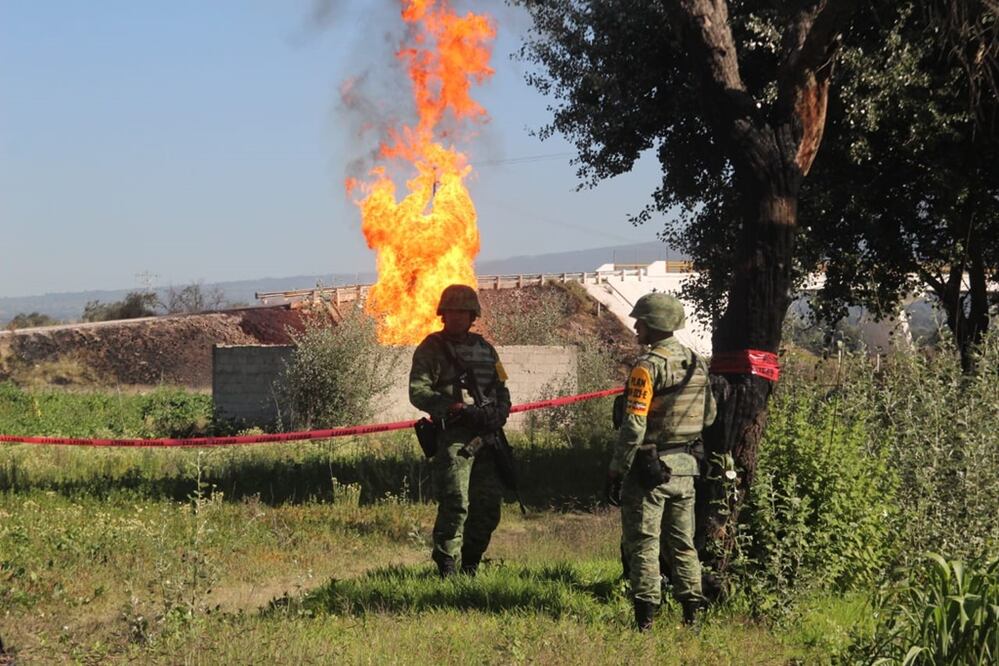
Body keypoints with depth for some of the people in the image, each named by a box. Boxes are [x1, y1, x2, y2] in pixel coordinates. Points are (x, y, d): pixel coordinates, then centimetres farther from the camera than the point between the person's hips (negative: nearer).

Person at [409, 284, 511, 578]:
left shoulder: (484, 348, 19)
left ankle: (470, 565, 18)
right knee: (455, 504, -14)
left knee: (489, 505, 6)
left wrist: (498, 414, 0)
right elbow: (418, 392, -9)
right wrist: (457, 407, -19)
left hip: (487, 436, 6)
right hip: (453, 436, -6)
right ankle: (446, 568, -9)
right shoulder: (431, 348, 1)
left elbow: (502, 389, 23)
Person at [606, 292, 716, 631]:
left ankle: (645, 618, -2)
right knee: (682, 541, 15)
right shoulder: (697, 363, 7)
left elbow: (634, 427, -20)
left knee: (643, 543, -1)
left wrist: (616, 470, -14)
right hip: (685, 465, 7)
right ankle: (692, 611, 16)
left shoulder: (648, 367, -17)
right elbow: (709, 415, 16)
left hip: (649, 466, -7)